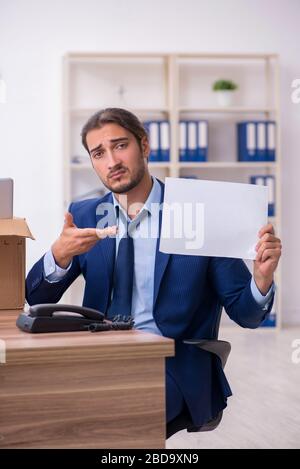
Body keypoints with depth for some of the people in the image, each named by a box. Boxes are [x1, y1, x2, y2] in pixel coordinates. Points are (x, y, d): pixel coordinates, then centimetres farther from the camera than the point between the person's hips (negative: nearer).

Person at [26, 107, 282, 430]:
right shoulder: (83, 216, 8)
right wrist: (60, 254, -17)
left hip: (173, 366, -3)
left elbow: (245, 314, -1)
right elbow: (37, 299, 4)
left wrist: (262, 278, -24)